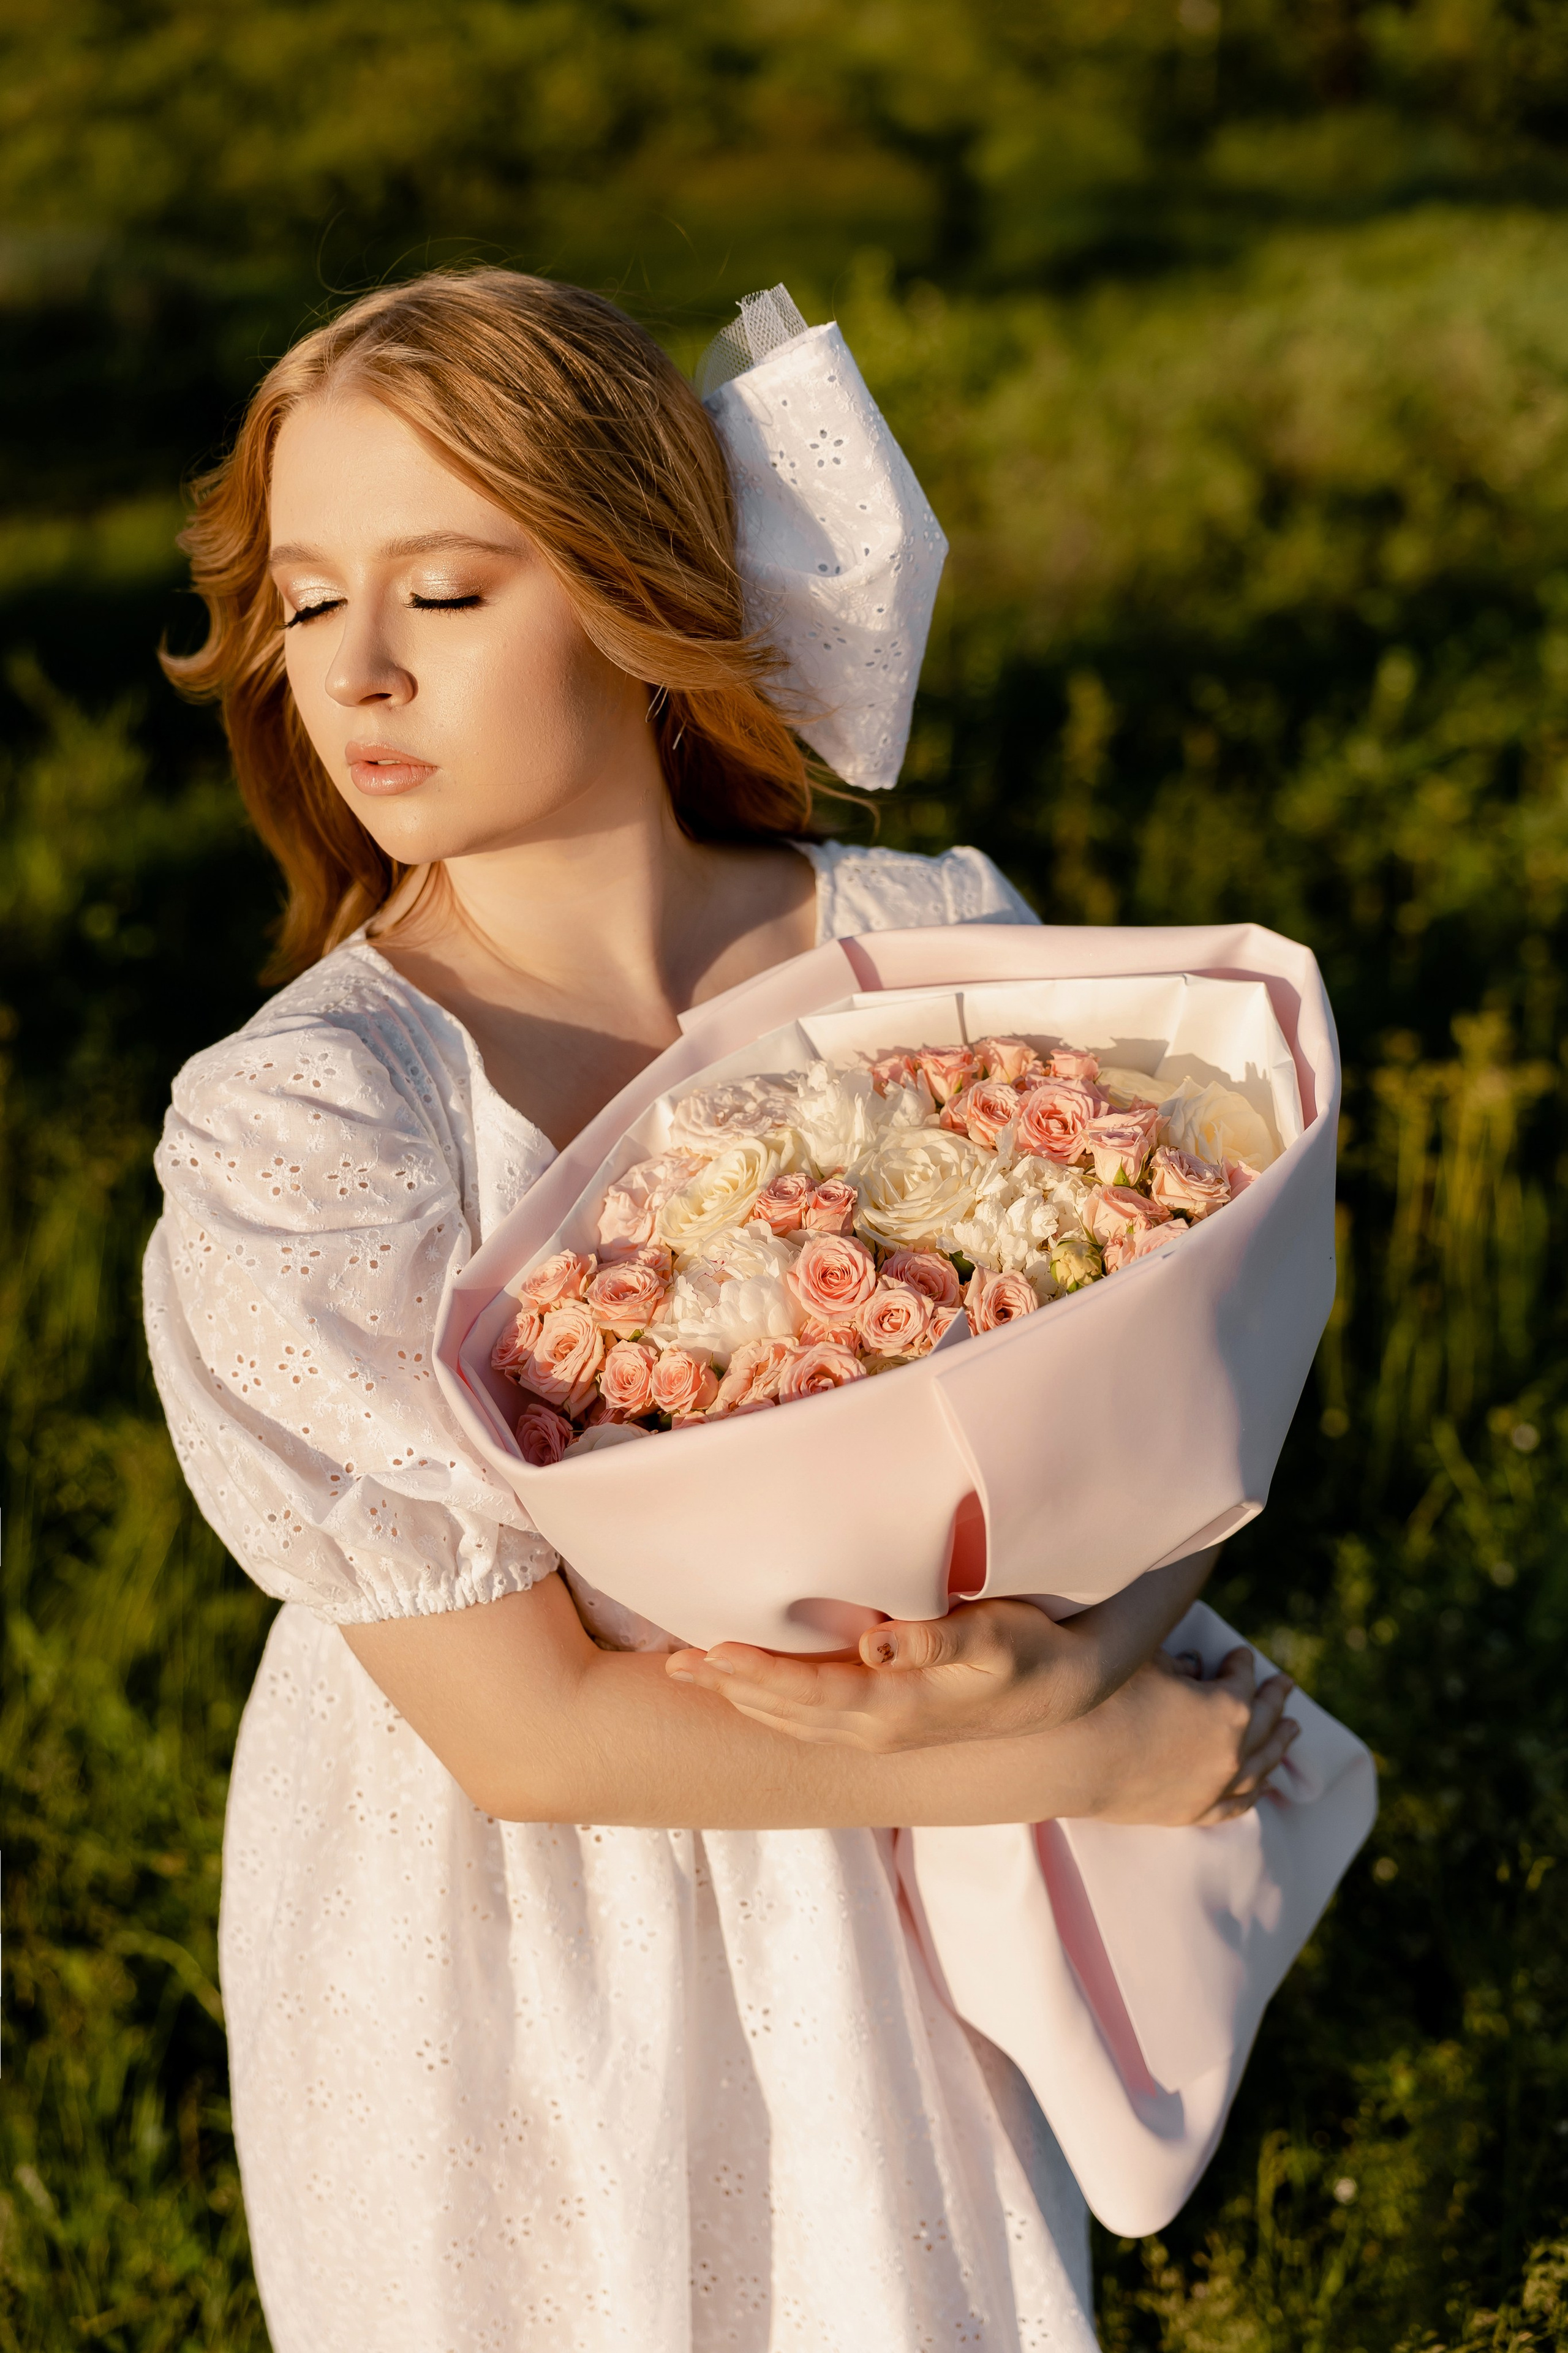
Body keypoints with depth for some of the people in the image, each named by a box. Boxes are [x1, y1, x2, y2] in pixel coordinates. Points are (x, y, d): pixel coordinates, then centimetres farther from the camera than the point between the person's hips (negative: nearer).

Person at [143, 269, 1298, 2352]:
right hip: (516, 2002, -3)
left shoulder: (942, 949, -11)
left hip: (906, 1933, 3)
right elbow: (518, 1726, -22)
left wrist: (1073, 1653, -26)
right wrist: (1108, 1757, -18)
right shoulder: (291, 1135, -22)